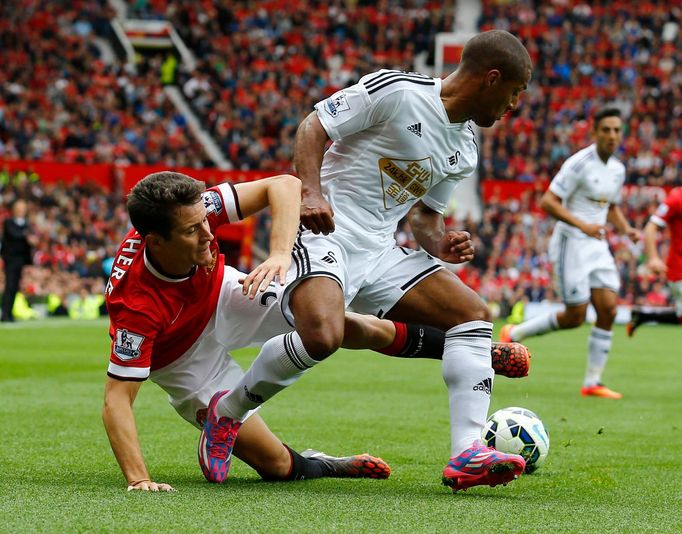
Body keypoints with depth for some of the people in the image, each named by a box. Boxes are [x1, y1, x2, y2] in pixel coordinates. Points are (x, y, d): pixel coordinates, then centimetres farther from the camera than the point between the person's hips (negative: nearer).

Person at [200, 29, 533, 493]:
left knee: (474, 313, -2)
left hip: (381, 251, 9)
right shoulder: (397, 90, -11)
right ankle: (227, 412, -8)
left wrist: (440, 244, 2)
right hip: (324, 233, -9)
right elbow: (313, 128, -7)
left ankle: (467, 455, -9)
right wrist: (311, 191, -22)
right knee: (322, 336, -33)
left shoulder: (465, 153, 13)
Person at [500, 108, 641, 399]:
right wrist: (582, 225, -27)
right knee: (574, 317, -7)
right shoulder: (579, 163, -15)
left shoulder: (618, 169, 9)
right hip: (571, 243, -7)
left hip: (597, 245, 7)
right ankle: (514, 334, 16)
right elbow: (547, 202, -18)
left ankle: (592, 383, 2)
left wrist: (626, 228, 5)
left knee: (608, 309, -4)